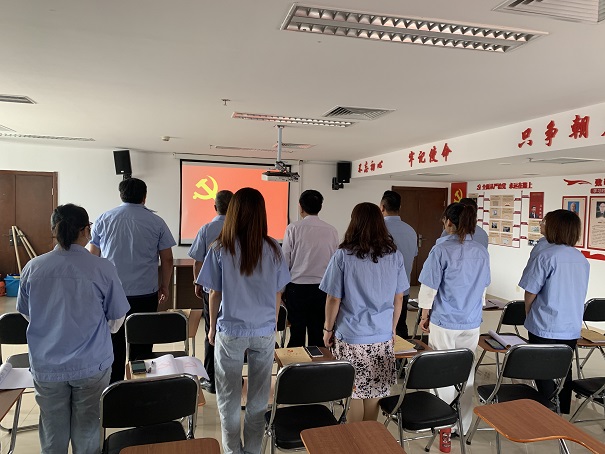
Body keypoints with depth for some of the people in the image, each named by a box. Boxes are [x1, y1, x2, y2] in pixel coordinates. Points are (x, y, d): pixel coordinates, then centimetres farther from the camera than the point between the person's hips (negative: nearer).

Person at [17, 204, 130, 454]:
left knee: (53, 431, 20)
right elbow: (117, 318, -6)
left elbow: (26, 313, 8)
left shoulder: (33, 267, -8)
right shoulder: (102, 268, -17)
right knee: (86, 430, 16)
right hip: (91, 364, -2)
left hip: (46, 365, 3)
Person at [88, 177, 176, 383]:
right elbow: (167, 259, 0)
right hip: (145, 294, -1)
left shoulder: (104, 219, 4)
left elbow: (93, 255, 11)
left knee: (114, 346, 10)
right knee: (141, 347, 8)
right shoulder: (156, 222, -2)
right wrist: (164, 286, 13)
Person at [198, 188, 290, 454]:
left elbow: (215, 294, -4)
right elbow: (278, 294, 1)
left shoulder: (221, 249, -10)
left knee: (229, 397, 15)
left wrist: (212, 328, 10)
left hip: (230, 332, -1)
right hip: (265, 332, 2)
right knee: (259, 397, 16)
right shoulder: (274, 249, -6)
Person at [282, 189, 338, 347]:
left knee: (297, 334, 7)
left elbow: (285, 261, -5)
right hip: (322, 288, 3)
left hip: (297, 288, -2)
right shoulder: (332, 231, -2)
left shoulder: (293, 228, -10)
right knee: (317, 334, 12)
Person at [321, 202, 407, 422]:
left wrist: (328, 329, 8)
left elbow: (334, 299, -6)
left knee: (355, 392, 10)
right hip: (383, 338, 3)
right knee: (375, 392, 14)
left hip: (351, 338, -3)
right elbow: (398, 299, 6)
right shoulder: (394, 256, -1)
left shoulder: (343, 256, -10)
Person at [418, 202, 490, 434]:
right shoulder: (482, 252, 3)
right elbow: (483, 287, 14)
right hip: (471, 322, 5)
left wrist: (424, 315, 3)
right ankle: (463, 425, 27)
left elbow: (429, 287, -10)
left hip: (444, 322, -5)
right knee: (466, 372, 15)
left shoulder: (441, 250, -14)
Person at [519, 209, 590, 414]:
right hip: (572, 328, 7)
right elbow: (580, 294, 14)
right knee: (564, 373, 18)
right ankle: (562, 413, 31)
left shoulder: (545, 255, -16)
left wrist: (529, 316, 6)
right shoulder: (582, 259, 5)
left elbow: (530, 292, -12)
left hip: (545, 328, -6)